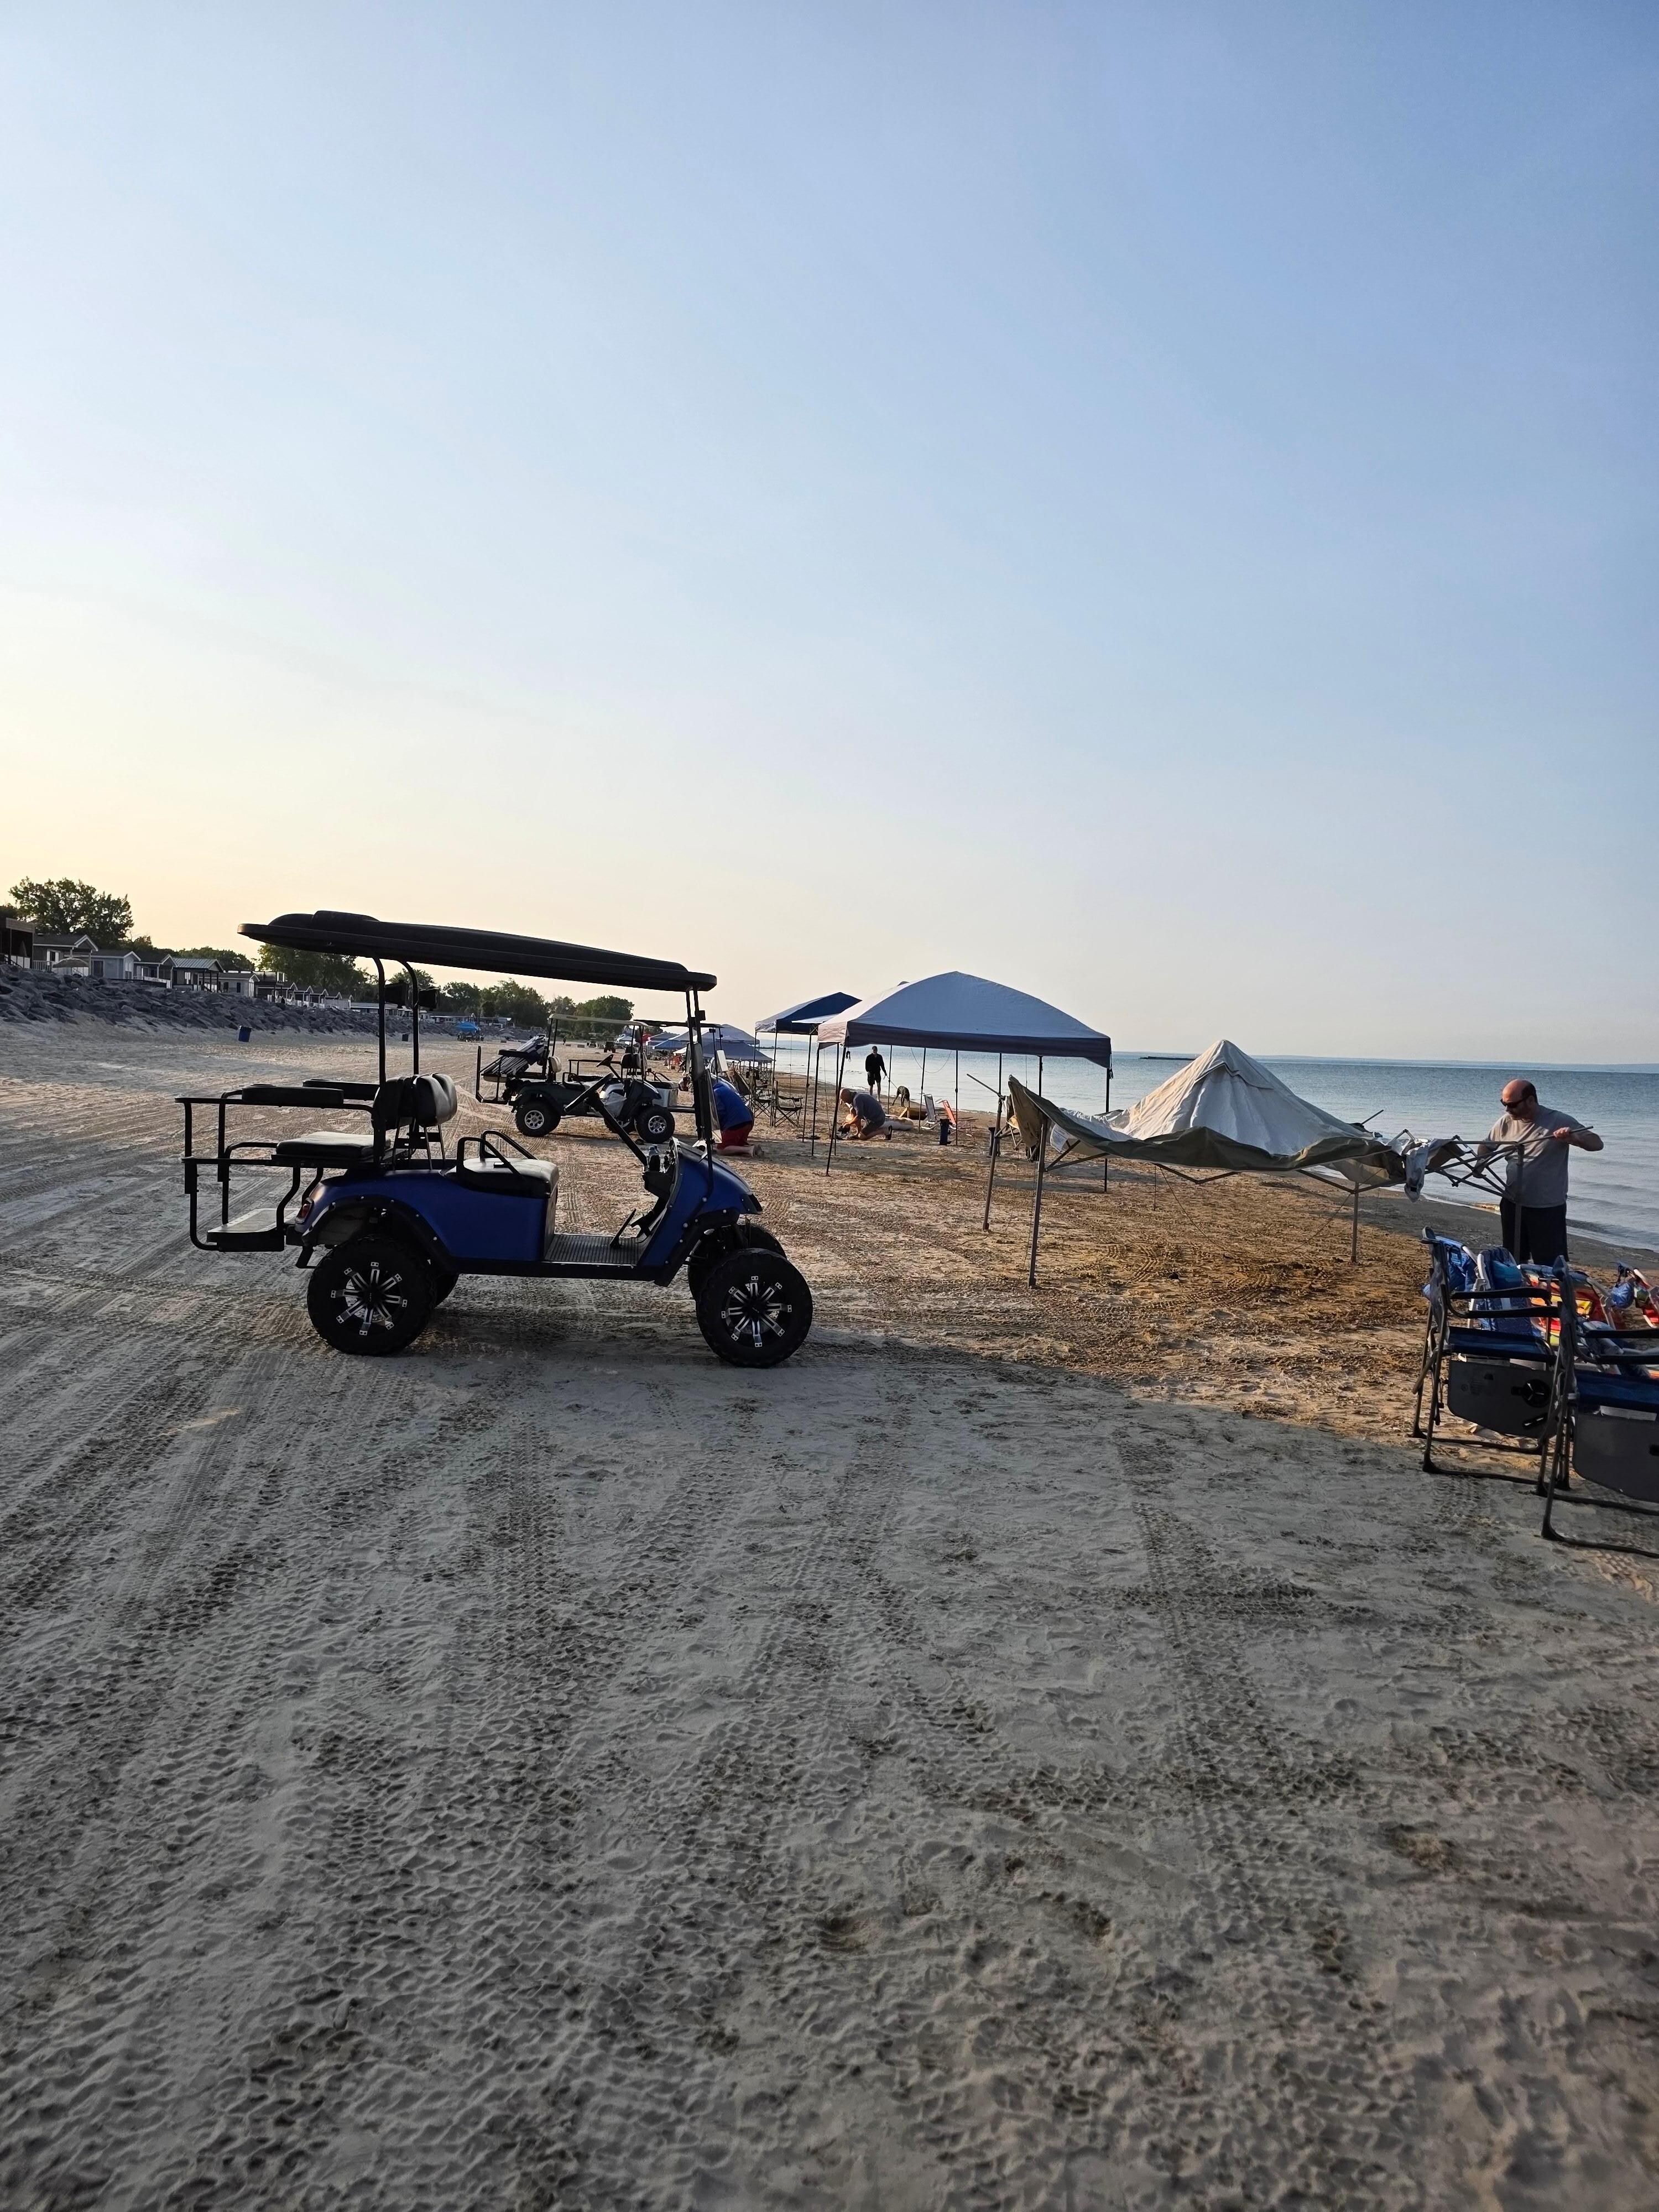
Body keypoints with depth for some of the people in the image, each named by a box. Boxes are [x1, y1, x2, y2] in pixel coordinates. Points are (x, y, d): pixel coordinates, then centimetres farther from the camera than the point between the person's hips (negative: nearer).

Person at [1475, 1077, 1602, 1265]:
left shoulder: (1559, 1121, -12)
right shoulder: (1506, 1122, 1)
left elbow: (1597, 1144, -11)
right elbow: (1487, 1146, 16)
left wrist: (1573, 1138, -32)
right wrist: (1479, 1163, -6)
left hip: (1549, 1209, -4)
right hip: (1513, 1205, 5)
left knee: (1551, 1267, -1)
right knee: (1511, 1263, 17)